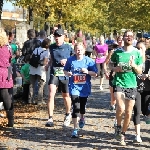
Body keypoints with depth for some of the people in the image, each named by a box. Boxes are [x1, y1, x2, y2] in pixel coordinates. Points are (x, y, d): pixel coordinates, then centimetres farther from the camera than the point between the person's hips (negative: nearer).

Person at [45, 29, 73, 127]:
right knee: (51, 94, -17)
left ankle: (68, 114, 39)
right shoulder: (52, 47, 8)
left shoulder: (68, 47, -3)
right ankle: (50, 118, -17)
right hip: (54, 74, 1)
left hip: (65, 75, -1)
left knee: (66, 96, 14)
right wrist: (49, 64, 13)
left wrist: (67, 61, -12)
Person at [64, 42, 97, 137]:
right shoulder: (70, 60, -4)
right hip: (74, 87, -1)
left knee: (82, 106, 18)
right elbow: (65, 70, 9)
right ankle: (75, 129, -6)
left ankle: (82, 118, 53)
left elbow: (95, 73, -4)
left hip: (85, 87, 1)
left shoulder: (89, 61, -6)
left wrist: (87, 72, -21)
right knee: (76, 108, -13)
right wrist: (68, 73, -12)